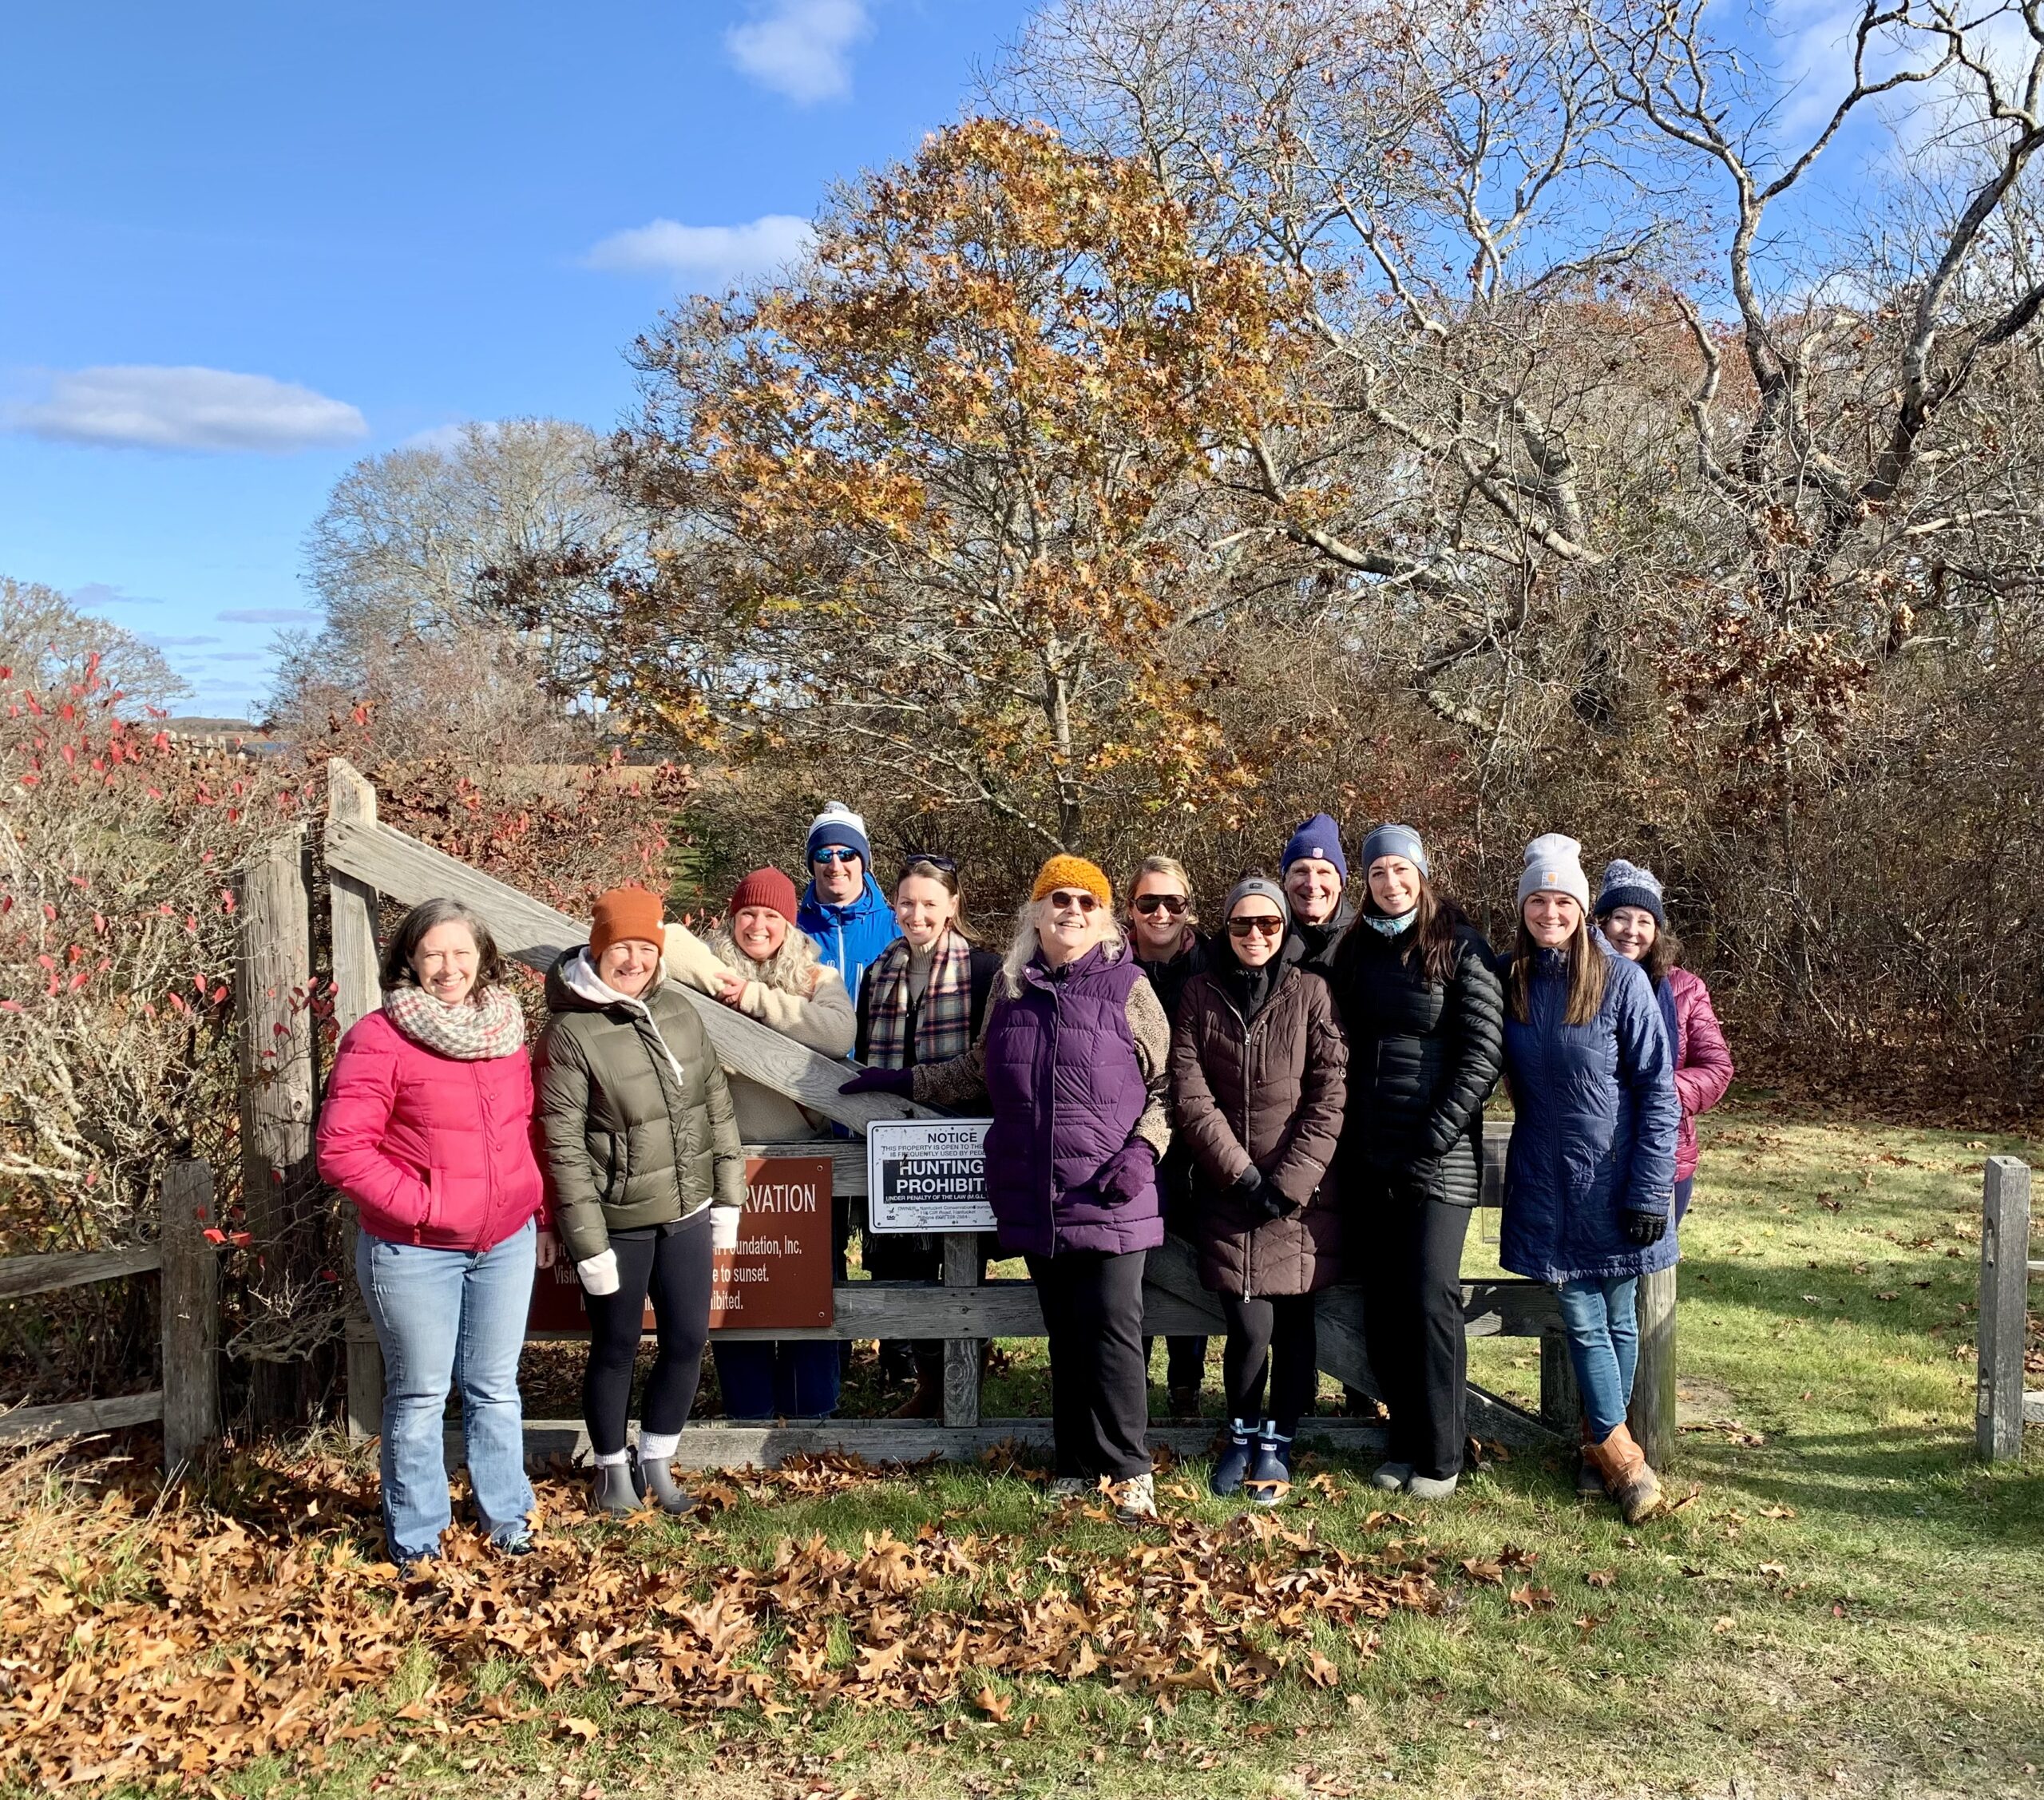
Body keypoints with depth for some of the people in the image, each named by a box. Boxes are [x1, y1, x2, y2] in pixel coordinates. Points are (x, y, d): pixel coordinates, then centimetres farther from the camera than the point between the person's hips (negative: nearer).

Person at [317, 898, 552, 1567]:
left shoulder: (506, 1030, 6)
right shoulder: (379, 1037, -12)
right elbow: (341, 1149, -15)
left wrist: (542, 1216, 12)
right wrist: (418, 1204, -18)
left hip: (507, 1244, 5)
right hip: (414, 1252, -5)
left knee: (496, 1389, 17)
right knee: (420, 1396, 8)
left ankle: (507, 1519, 33)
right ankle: (416, 1542, 23)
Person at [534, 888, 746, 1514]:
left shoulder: (678, 1011, 1)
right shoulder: (570, 1032, -14)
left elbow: (717, 1104, 9)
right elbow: (562, 1145, -14)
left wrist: (727, 1198, 7)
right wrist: (589, 1243, -15)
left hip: (687, 1213, 5)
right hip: (620, 1223, -5)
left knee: (688, 1338, 10)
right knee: (616, 1347, 10)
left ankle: (657, 1462, 30)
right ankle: (613, 1469, 30)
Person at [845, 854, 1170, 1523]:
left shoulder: (1128, 989, -1)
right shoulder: (1011, 986, 11)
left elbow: (1166, 1084, 3)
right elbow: (979, 1070, 25)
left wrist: (1141, 1149, -10)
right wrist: (903, 1080, 22)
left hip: (1111, 1197, -4)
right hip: (1035, 1197, 4)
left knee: (1111, 1329, -7)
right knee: (1064, 1334, 11)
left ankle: (1129, 1472, 2)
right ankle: (1078, 1463, 21)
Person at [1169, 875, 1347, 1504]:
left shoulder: (1310, 993, 0)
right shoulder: (1200, 995, 3)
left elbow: (1329, 1098, -4)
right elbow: (1190, 1096, -2)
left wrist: (1287, 1181, -10)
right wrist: (1241, 1172, -10)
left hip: (1301, 1192, 0)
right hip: (1228, 1192, 0)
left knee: (1293, 1323, 5)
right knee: (1251, 1327, -6)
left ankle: (1276, 1444, 24)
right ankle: (1241, 1433, 20)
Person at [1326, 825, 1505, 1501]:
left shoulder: (1459, 946, -3)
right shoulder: (1355, 951, 12)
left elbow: (1485, 1048, -9)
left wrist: (1438, 1133, -15)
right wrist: (1345, 1136, 5)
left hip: (1439, 1159, -5)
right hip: (1369, 1158, 5)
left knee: (1431, 1298, -6)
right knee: (1383, 1303, 8)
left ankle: (1441, 1456, 6)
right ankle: (1405, 1441, 19)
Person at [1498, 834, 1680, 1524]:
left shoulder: (1621, 979, -9)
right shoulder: (1510, 982, 2)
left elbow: (1658, 1089, -9)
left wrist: (1650, 1191, -12)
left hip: (1613, 1181, -2)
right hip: (1545, 1182, 2)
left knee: (1618, 1317, 7)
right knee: (1581, 1320, 1)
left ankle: (1603, 1437, 23)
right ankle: (1621, 1454, 10)